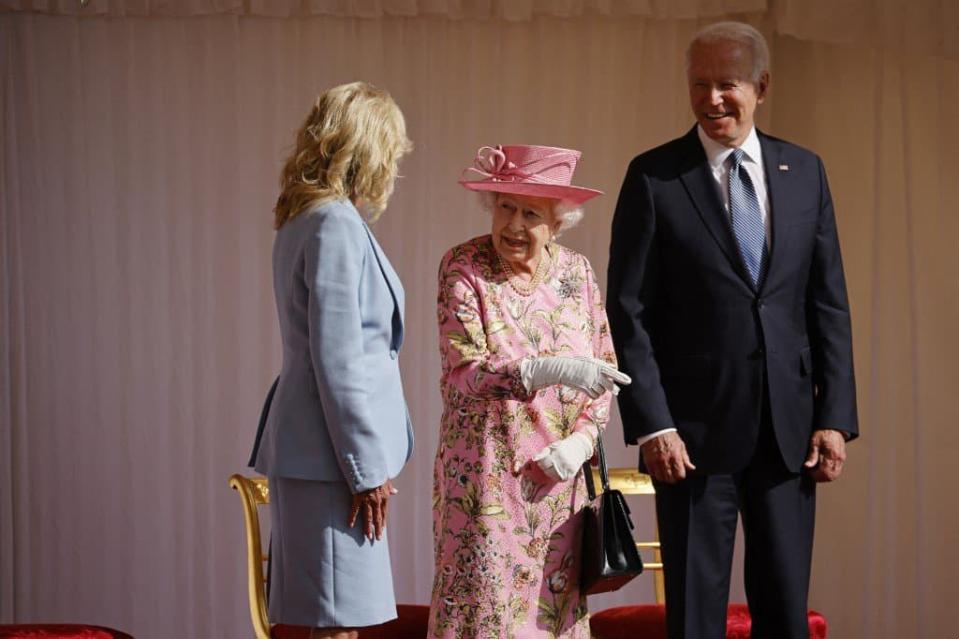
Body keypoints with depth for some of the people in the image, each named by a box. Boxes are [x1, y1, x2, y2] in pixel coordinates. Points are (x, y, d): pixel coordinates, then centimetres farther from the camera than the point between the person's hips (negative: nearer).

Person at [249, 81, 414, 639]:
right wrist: (366, 470, -15)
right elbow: (338, 362, -18)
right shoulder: (336, 225, -14)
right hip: (330, 453, -10)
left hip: (306, 451, 10)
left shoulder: (305, 220, 15)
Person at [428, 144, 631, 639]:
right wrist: (555, 370, -30)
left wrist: (582, 439, -8)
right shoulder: (462, 267, -6)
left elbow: (603, 368, 9)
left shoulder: (576, 272, 6)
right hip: (488, 475, -4)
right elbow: (467, 372, -17)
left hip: (559, 476, 4)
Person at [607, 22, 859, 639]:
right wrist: (651, 425, -12)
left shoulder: (805, 172, 8)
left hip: (788, 427, 3)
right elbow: (628, 312, -5)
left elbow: (829, 305, 8)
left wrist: (835, 418, 1)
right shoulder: (654, 176, -3)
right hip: (695, 427, -3)